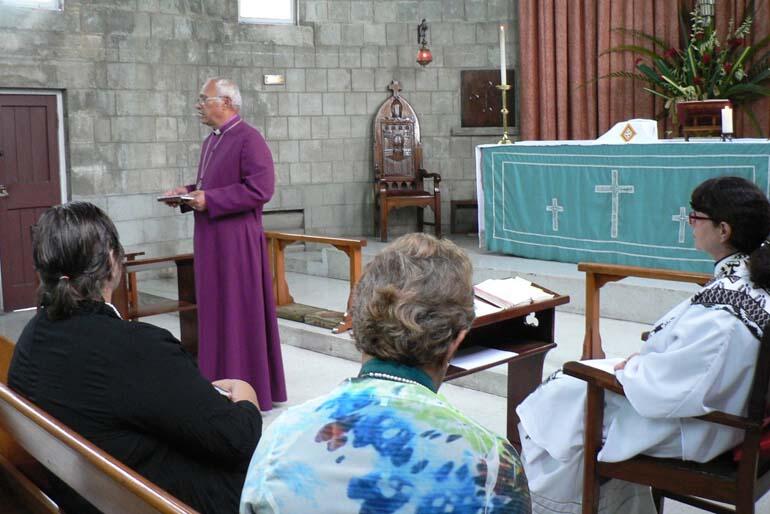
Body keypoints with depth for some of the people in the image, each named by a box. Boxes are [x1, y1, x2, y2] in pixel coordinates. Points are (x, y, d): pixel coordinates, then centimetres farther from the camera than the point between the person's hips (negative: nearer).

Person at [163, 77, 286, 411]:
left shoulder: (248, 139, -12)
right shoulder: (211, 141, 16)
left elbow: (261, 188, -21)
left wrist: (209, 200, -19)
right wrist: (189, 192, 7)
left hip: (237, 241, -9)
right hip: (211, 240, 9)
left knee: (240, 313, -2)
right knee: (215, 311, 12)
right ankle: (221, 384, 22)